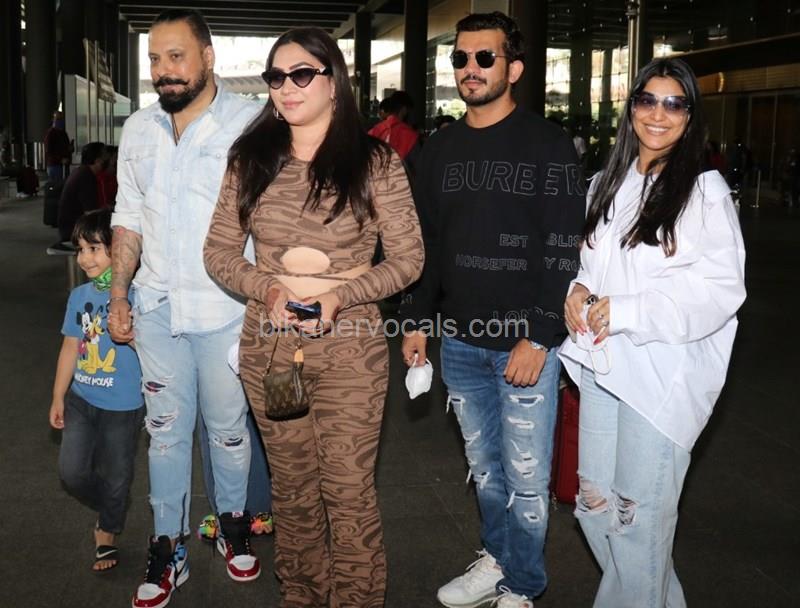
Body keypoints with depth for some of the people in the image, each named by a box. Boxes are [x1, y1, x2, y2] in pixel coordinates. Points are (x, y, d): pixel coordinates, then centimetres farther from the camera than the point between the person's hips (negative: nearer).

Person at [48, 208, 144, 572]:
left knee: (116, 476, 10)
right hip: (80, 399, 5)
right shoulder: (79, 296, 2)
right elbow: (70, 349, 9)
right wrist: (58, 397, 12)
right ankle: (108, 511, 34)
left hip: (122, 405, -5)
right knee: (71, 471, 5)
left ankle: (106, 534, 34)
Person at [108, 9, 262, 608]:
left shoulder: (250, 124, -9)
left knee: (228, 429, 10)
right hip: (158, 309, 4)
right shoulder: (139, 129, 7)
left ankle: (234, 522, 34)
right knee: (166, 431, 12)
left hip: (226, 311, -4)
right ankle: (168, 548, 26)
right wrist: (119, 295, 11)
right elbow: (129, 218, 14)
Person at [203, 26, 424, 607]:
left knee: (349, 491, 3)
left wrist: (339, 295, -17)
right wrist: (268, 288, -13)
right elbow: (219, 250, 7)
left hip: (350, 347, -3)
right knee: (292, 486, 16)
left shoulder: (375, 161, -4)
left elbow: (408, 258, -3)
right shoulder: (251, 159, 5)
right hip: (268, 344, 3)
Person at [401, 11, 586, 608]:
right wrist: (418, 322, 11)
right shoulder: (441, 148, 9)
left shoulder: (548, 145, -7)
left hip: (526, 343, -5)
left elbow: (566, 250, -11)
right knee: (485, 468, 17)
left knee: (525, 478, 5)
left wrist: (540, 337, -16)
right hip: (460, 343, 5)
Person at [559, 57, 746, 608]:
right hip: (602, 365, 7)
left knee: (639, 513, 1)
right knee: (594, 502, 14)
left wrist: (626, 312, -18)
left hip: (663, 372, -7)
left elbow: (721, 289, -14)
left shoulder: (705, 190, -8)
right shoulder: (608, 184, 11)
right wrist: (579, 290, 0)